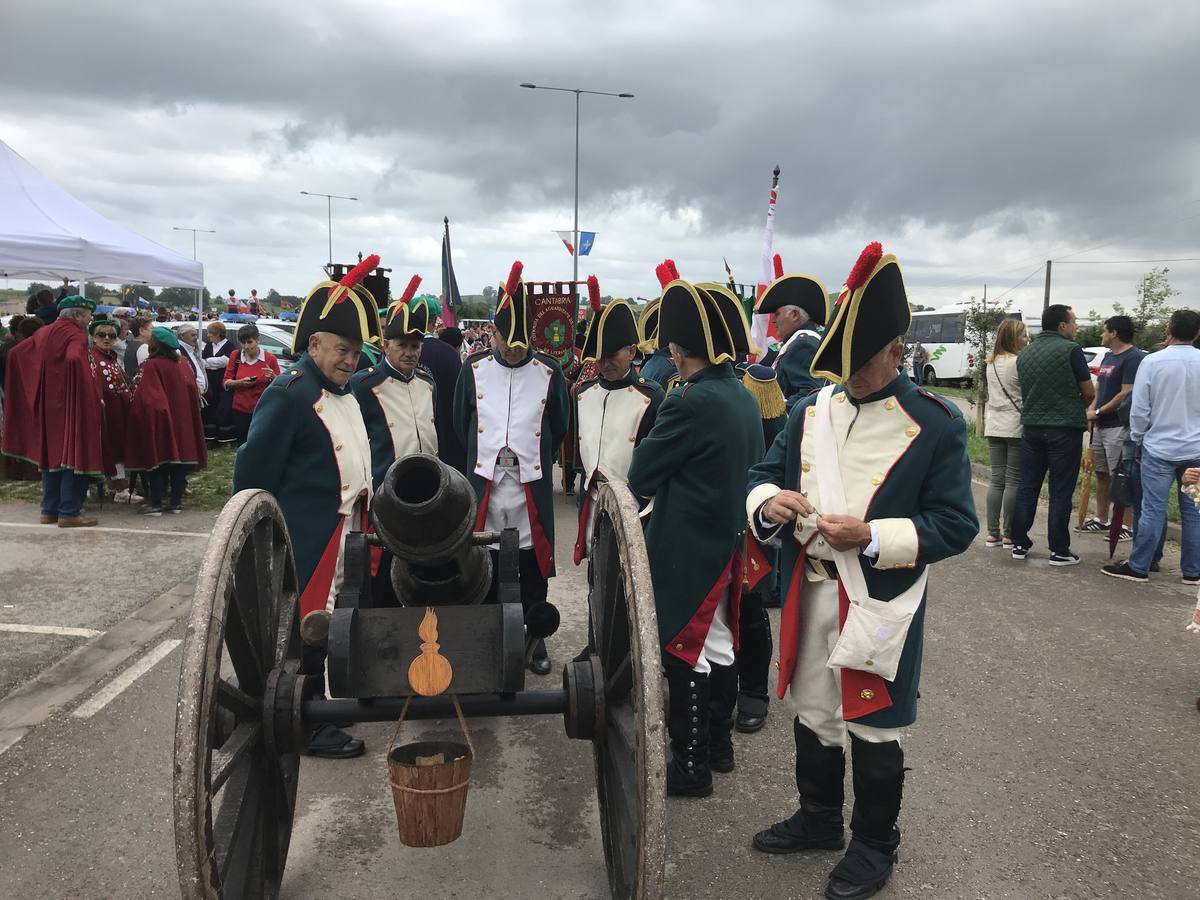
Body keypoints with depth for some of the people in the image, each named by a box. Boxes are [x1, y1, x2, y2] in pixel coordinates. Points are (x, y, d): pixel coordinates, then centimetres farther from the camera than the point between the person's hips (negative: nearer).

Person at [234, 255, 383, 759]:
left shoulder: (348, 392, 11)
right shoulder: (287, 396, -17)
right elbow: (252, 475, -17)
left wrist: (367, 520, 16)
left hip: (346, 538, 9)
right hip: (309, 543, -8)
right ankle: (306, 728, 15)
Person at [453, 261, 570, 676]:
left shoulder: (549, 372, -2)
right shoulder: (474, 368, 1)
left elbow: (558, 427, 9)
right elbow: (461, 423, 12)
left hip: (532, 483, -1)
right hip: (485, 481, 1)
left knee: (533, 563, 8)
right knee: (484, 563, 9)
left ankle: (535, 640, 22)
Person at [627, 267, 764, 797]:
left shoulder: (688, 402, -22)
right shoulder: (744, 397, 4)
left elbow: (640, 478, -14)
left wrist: (644, 492, 6)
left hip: (686, 550, -9)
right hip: (729, 540, 9)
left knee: (687, 652, 3)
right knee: (719, 643, 19)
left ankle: (690, 767, 16)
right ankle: (718, 746, 34)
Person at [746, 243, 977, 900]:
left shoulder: (936, 424, -11)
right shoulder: (809, 410, 4)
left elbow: (955, 525, -12)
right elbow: (763, 473, 8)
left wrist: (872, 537, -25)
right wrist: (768, 502, -16)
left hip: (880, 605, -5)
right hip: (809, 594, 5)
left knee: (872, 731, 10)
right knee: (811, 715, 20)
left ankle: (873, 845, 32)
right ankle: (819, 818, 42)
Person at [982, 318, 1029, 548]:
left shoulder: (992, 363, 12)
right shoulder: (1020, 362, -11)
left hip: (994, 427, 6)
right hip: (1016, 427, -6)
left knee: (996, 479, 8)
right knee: (1014, 480, -1)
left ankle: (993, 533, 9)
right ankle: (1008, 534, 3)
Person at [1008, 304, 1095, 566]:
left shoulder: (1025, 353, 10)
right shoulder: (1070, 349, -9)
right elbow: (1089, 393, -5)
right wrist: (1078, 410, 14)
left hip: (1031, 426, 5)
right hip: (1065, 429, -5)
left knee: (1027, 487, 11)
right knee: (1061, 492, 1)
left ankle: (1019, 544, 14)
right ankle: (1059, 550, 5)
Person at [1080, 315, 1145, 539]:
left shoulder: (1134, 358, -13)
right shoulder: (1108, 356, 16)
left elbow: (1126, 394, -19)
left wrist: (1098, 412, -12)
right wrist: (1091, 411, 4)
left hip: (1118, 426, -9)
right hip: (1100, 426, 9)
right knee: (1101, 474, 15)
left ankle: (1127, 526, 2)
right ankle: (1101, 520, 25)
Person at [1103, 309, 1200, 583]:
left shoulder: (1152, 362, -11)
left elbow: (1139, 407, -8)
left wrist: (1137, 437, 6)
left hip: (1159, 447, -3)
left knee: (1153, 509, 0)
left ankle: (1138, 567, 6)